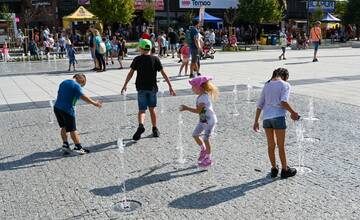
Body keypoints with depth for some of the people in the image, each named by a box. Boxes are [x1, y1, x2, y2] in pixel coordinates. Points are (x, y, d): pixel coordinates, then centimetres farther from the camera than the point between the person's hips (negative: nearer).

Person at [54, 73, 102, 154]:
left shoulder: (63, 82, 15)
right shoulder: (76, 85, -11)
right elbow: (83, 97, -20)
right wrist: (95, 103, -19)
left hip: (56, 107, 7)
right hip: (67, 109, -7)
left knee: (63, 127, 20)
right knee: (72, 129, 2)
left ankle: (65, 144, 19)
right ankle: (78, 147, 10)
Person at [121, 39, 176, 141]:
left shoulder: (137, 60, -3)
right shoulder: (155, 59, -1)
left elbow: (130, 73, -2)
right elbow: (163, 73, -3)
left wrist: (125, 85, 9)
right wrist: (170, 87, 0)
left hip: (141, 88, -1)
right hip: (152, 88, 1)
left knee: (142, 110, 2)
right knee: (152, 109, 16)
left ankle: (141, 125, -25)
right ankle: (155, 129, 21)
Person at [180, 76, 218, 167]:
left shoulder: (204, 97, -25)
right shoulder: (200, 97, 5)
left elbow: (198, 110, -27)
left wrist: (186, 108, -22)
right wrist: (187, 108, 5)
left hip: (210, 121, -10)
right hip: (203, 120, 10)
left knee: (206, 139, -4)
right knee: (195, 135, 12)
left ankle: (208, 159, 11)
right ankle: (203, 150, 33)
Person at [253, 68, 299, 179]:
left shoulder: (267, 85, 15)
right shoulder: (285, 85, 0)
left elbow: (260, 105, 13)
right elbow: (284, 102, -16)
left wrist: (256, 121, 16)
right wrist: (293, 113, -2)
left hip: (266, 118, 5)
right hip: (278, 117, -5)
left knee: (271, 145, 15)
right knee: (281, 146, 8)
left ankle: (274, 169, 26)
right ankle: (285, 170, 20)